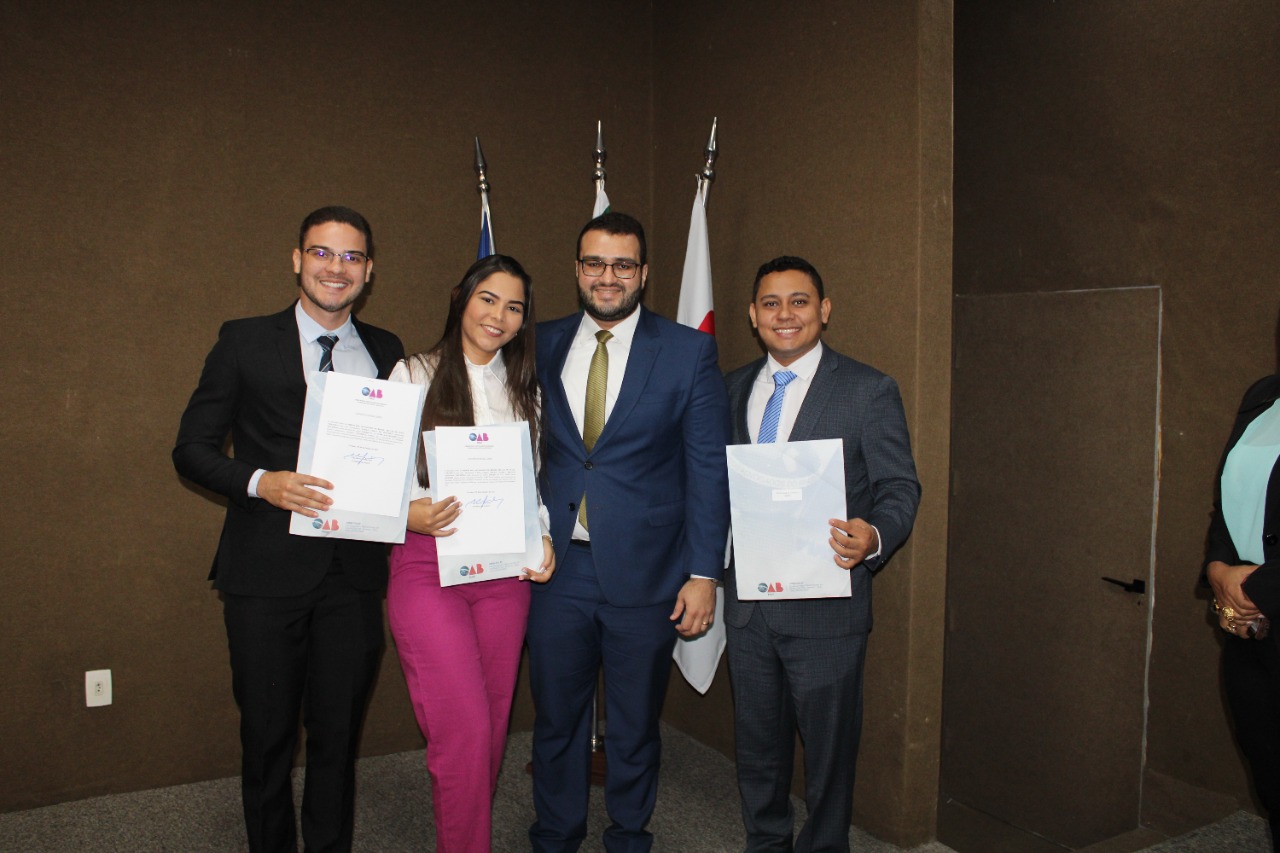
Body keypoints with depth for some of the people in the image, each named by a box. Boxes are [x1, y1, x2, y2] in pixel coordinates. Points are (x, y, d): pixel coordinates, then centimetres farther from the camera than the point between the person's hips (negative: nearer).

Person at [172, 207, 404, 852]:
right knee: (267, 737, 9)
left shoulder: (387, 354, 9)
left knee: (338, 735, 13)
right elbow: (193, 448, 0)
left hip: (354, 574, 2)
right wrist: (261, 482, -18)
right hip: (267, 573, -2)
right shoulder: (244, 342, 1)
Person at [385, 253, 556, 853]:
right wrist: (413, 513, -22)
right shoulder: (415, 375, 1)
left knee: (491, 729, 11)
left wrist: (542, 538, -2)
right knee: (464, 731, -10)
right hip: (428, 567, -4)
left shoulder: (524, 388, 13)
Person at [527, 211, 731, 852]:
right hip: (557, 566, 2)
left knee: (634, 727, 14)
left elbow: (709, 469, -4)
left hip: (644, 573, -2)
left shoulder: (688, 351, -2)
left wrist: (703, 573, -8)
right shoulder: (543, 346, 6)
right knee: (555, 719, 15)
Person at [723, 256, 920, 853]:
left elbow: (900, 486, -6)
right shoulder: (732, 389, 9)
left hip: (825, 607, -4)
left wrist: (874, 536, -27)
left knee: (828, 744, 9)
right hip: (746, 601, 5)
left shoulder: (869, 390, -5)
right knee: (756, 741, 19)